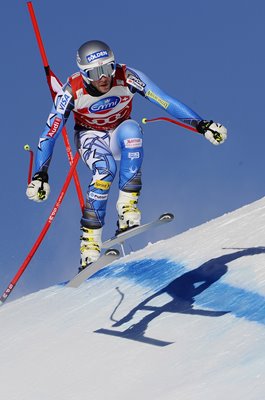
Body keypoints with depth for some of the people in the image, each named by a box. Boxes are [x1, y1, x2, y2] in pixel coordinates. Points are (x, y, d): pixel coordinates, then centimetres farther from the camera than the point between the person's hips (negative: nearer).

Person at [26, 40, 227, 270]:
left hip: (120, 134, 1)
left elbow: (166, 102, -27)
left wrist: (202, 125, -33)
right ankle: (90, 241, -30)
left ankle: (127, 208, -34)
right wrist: (40, 176, -28)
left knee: (131, 130, -36)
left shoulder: (126, 77, -26)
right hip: (91, 137, -1)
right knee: (106, 169, -34)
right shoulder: (72, 91, -26)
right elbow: (50, 133, -22)